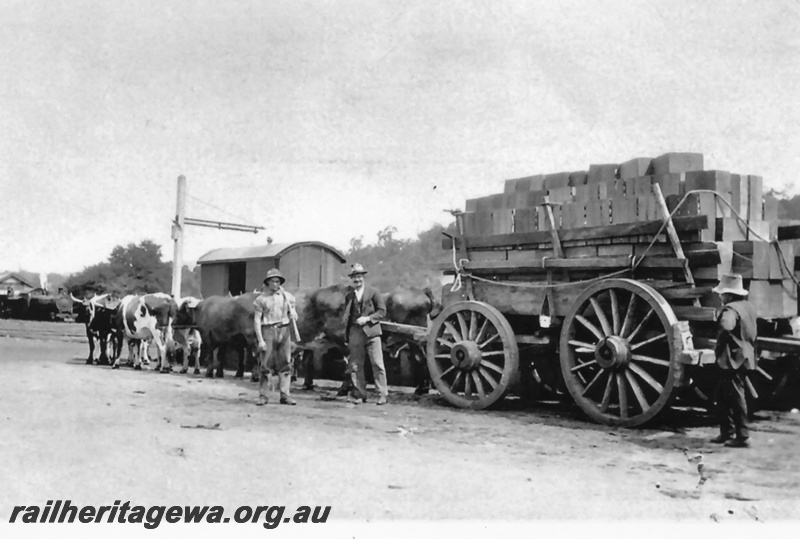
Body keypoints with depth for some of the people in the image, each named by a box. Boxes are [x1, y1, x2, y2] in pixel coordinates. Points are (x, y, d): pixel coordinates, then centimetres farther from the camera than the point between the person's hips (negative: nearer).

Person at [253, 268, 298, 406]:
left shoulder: (287, 297, 9)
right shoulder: (262, 298, 1)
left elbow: (294, 316, 17)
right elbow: (257, 320, -1)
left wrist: (292, 314, -9)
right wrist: (260, 340, -8)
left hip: (284, 330, 2)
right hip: (267, 331, -2)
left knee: (285, 363, 1)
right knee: (265, 364, -3)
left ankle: (284, 395, 6)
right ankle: (262, 396, 5)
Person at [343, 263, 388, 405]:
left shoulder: (373, 292, 4)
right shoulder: (349, 296, 13)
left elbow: (382, 311, 2)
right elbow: (346, 317, 16)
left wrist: (368, 318, -12)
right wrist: (346, 338, 11)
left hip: (371, 331, -3)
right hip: (355, 333, 3)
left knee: (377, 364, -6)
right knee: (355, 366, 2)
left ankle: (383, 395, -2)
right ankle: (359, 394, 9)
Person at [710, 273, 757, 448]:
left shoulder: (731, 308, -19)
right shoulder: (748, 306, 13)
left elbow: (726, 326, -38)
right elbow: (750, 332, 25)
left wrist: (720, 347, -23)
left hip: (734, 358, -10)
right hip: (745, 357, 10)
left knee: (736, 397, -3)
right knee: (723, 395, 17)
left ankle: (742, 436, 3)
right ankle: (727, 432, 22)